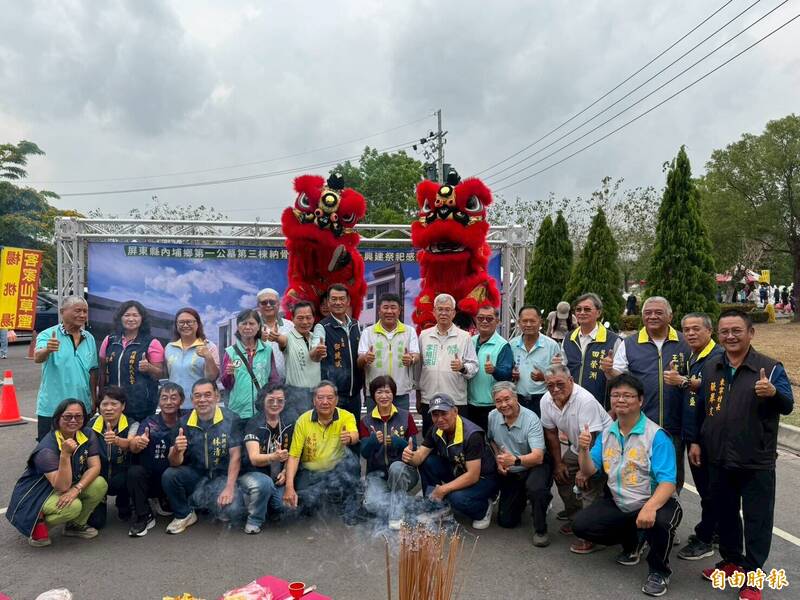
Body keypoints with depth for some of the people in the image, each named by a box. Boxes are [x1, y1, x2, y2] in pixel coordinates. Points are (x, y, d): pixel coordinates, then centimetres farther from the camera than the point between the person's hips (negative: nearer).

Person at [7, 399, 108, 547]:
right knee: (73, 506, -33)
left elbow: (95, 467, -12)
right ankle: (37, 524, -2)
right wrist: (65, 454, -44)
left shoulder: (88, 435, -9)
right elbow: (62, 486, -33)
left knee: (100, 484, -20)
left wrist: (76, 489, -28)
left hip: (70, 485, 6)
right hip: (37, 495, -6)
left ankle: (76, 525, 3)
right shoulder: (47, 449, -26)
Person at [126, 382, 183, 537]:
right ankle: (144, 517, -11)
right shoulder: (149, 422, -4)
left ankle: (164, 504, 5)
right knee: (134, 471, -27)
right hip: (150, 478, -1)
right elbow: (132, 448, -19)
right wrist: (137, 443, -44)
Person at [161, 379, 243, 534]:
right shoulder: (184, 422, -7)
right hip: (194, 474, 2)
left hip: (221, 476, -2)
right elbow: (174, 463, -10)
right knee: (168, 476, -26)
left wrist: (229, 488, -19)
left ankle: (196, 499, 7)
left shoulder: (230, 419, -13)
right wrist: (177, 451, -33)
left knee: (231, 510, -26)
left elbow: (235, 456, -11)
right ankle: (184, 515, 1)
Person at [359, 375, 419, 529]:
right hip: (377, 473, 1)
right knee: (371, 503, -30)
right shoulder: (366, 421, 4)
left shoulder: (405, 416, 1)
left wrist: (397, 442, -22)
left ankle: (396, 514, -19)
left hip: (403, 470, 0)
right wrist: (373, 440, -25)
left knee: (396, 467, -37)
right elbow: (364, 453, -4)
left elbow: (413, 448, -2)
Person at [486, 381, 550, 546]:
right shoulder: (492, 417, -9)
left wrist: (515, 460, -52)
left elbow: (538, 457, -34)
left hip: (534, 466, -5)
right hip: (510, 473, 5)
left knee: (535, 488, -39)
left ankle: (540, 530, -13)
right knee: (505, 521, 3)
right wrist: (498, 460, -2)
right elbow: (491, 440, 14)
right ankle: (523, 498, 35)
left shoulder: (531, 419, -24)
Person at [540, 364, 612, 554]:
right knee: (561, 475, 8)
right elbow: (551, 433, 3)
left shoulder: (585, 400, -31)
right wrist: (558, 463, 7)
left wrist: (584, 469, -24)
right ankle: (575, 516, 29)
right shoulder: (546, 401, -8)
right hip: (576, 447, 8)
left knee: (589, 485, -18)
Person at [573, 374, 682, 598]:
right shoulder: (606, 434, 3)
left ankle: (659, 570, -4)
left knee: (659, 522, -38)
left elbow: (667, 482, -26)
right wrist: (583, 449, -17)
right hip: (618, 504, 6)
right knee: (580, 524, -7)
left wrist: (650, 507, -44)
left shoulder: (656, 436, -18)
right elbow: (589, 472, 4)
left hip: (654, 503, -6)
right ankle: (633, 541, 20)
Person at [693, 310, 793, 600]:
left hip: (757, 462, -4)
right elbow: (700, 408, 11)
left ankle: (752, 576, 20)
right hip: (719, 459, 5)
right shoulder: (709, 367, 5)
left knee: (757, 519, 6)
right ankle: (731, 560, 37)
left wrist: (773, 393, -38)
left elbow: (788, 406, -16)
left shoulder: (770, 367, -8)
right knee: (725, 514, 18)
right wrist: (695, 441, 9)